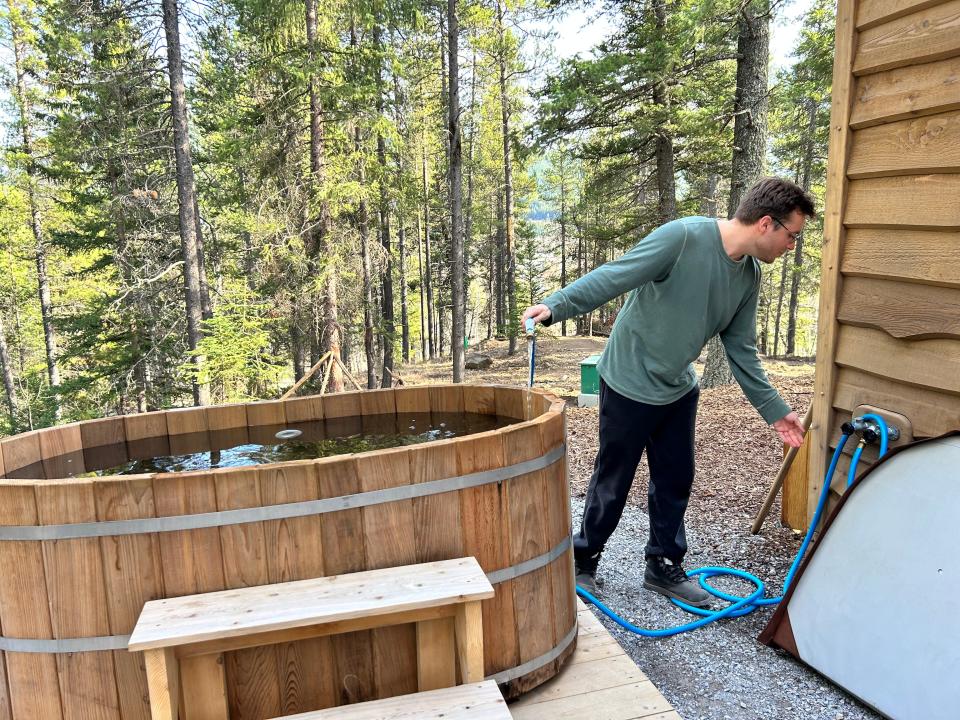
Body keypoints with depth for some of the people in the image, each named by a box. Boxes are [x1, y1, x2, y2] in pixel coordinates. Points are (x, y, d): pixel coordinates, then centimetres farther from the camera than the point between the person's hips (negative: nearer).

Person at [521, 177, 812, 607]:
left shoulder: (749, 276, 2)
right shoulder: (684, 237, -23)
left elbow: (740, 350, 9)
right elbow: (613, 277, -25)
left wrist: (774, 410, 10)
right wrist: (554, 306, -34)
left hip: (679, 390, 7)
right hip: (630, 385, -7)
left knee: (675, 481, 14)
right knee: (612, 483, 5)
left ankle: (665, 568, 32)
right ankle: (583, 562, 25)